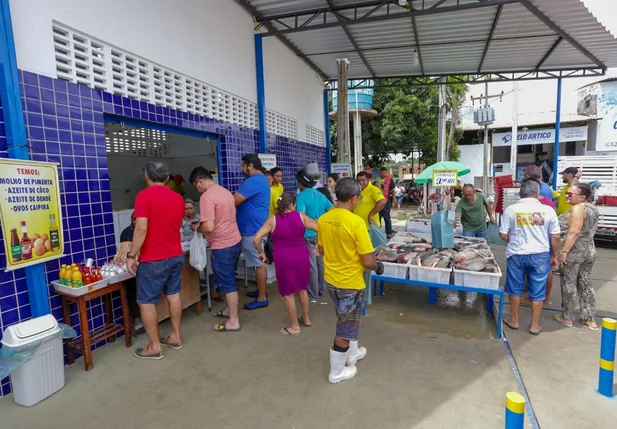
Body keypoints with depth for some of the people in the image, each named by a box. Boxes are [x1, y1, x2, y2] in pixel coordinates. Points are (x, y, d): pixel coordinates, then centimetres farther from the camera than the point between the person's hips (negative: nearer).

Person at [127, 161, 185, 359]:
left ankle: (154, 347, 16)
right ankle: (175, 336, 29)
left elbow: (142, 229, -20)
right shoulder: (178, 198, 6)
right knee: (173, 295, 17)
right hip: (176, 255, 7)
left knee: (146, 302, 7)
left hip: (153, 260, -6)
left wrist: (131, 255, -12)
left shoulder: (144, 195, -14)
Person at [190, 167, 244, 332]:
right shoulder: (226, 192, 10)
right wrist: (202, 224, 18)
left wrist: (197, 228, -4)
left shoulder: (206, 197, -18)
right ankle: (230, 309, 37)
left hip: (222, 246, -9)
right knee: (229, 280, 22)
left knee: (227, 283, 2)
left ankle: (233, 321, 14)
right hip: (235, 241, 9)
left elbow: (209, 226, -25)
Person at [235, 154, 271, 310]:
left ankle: (262, 298, 8)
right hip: (256, 227, 11)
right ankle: (261, 290, 31)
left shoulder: (252, 181, -20)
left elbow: (233, 201, -21)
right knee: (258, 262, 18)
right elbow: (241, 200, 21)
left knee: (258, 263, -2)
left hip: (253, 229, -11)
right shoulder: (261, 179, 15)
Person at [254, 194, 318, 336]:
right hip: (302, 257, 3)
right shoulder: (301, 216, 2)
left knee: (288, 293, 10)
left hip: (284, 259, -3)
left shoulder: (272, 220, -1)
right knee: (302, 288, 23)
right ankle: (306, 318, 38)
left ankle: (295, 327, 20)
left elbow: (256, 239, -7)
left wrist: (261, 253, 7)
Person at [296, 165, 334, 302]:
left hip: (308, 235, -7)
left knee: (311, 265, 2)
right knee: (320, 262, 17)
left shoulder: (301, 196, -14)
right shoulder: (321, 195, 6)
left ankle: (313, 294, 13)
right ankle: (322, 289, 29)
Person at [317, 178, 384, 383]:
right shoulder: (356, 222, -25)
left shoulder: (323, 219, -4)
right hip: (350, 283, -7)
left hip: (331, 279, 7)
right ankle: (337, 372, 30)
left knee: (349, 320, 28)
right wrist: (378, 266, 0)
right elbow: (368, 261, -21)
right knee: (345, 328, 13)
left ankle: (352, 353, 48)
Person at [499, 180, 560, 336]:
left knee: (515, 289, 15)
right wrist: (554, 256, 11)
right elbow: (555, 237, -2)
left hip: (516, 255, 0)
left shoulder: (511, 209, -8)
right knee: (537, 292, 13)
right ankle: (534, 325, 24)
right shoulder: (548, 210, -6)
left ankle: (514, 320, 28)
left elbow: (503, 235, -5)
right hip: (540, 255, 1)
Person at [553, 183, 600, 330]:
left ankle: (567, 317, 14)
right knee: (585, 284, 15)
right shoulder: (593, 208, 12)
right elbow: (589, 230, 19)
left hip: (574, 251, -9)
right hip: (589, 250, 9)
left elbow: (574, 232, -23)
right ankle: (590, 319, 21)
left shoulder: (577, 208, -16)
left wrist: (564, 251, -21)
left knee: (569, 284, 3)